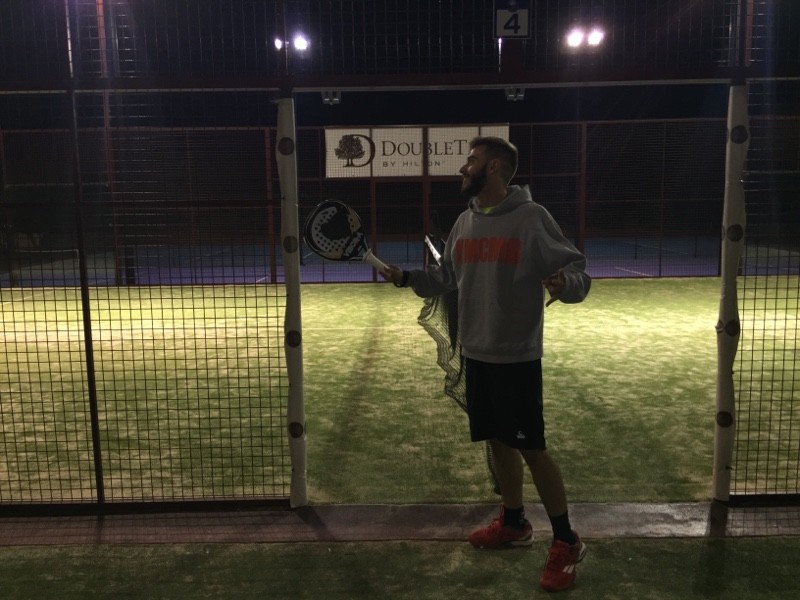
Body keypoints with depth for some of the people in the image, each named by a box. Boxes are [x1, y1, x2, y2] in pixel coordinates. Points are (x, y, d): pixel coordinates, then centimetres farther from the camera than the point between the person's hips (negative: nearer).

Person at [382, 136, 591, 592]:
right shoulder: (465, 221, 8)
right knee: (498, 441, 16)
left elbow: (578, 269, -12)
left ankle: (567, 542, 15)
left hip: (517, 357, -6)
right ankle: (514, 523, 34)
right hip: (476, 354, 7)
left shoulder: (532, 217, -12)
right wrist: (407, 277, 4)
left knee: (532, 448, -1)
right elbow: (446, 279, 17)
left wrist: (565, 284, -33)